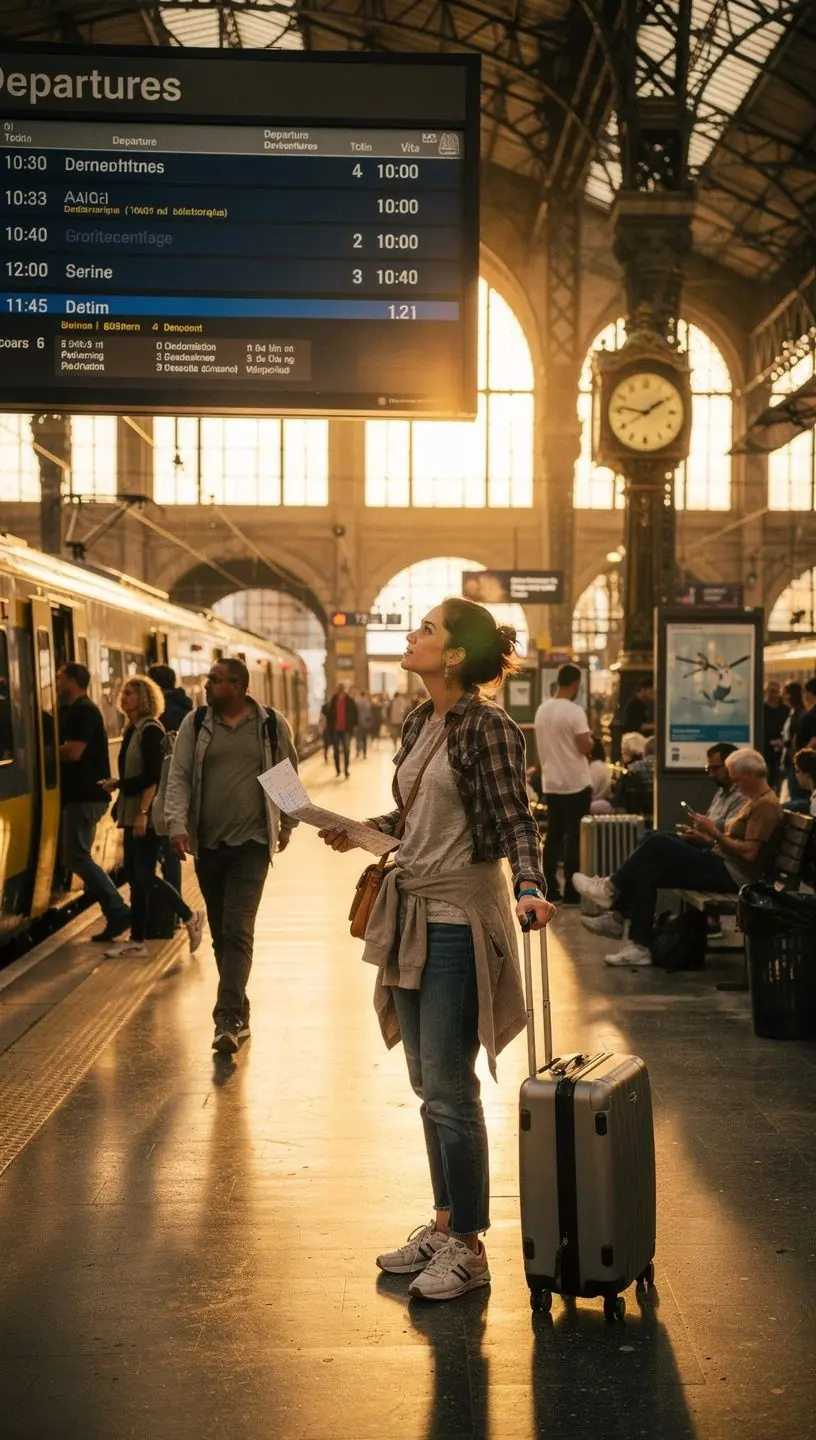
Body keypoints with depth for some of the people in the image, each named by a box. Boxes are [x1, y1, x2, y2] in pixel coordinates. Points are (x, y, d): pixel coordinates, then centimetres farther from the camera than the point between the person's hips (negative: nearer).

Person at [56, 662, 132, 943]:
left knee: (77, 858, -9)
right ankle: (115, 913, 13)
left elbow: (72, 752, -22)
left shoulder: (83, 711, -13)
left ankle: (118, 911, -9)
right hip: (80, 794, 10)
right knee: (79, 857, 12)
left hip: (84, 796, -10)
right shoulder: (75, 710, 19)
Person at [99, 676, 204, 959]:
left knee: (142, 875, -6)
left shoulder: (151, 729, -13)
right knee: (136, 874, 9)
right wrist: (116, 784, 3)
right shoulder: (132, 729, 13)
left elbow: (153, 776, -19)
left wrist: (143, 812, -23)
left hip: (147, 813, -9)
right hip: (132, 811, 9)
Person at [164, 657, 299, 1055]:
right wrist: (177, 826, -11)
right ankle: (239, 1013, 22)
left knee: (237, 930, -13)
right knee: (220, 932, 10)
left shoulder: (272, 724, -1)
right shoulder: (195, 724, 3)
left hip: (251, 842, -3)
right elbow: (178, 777, 1)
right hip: (207, 843, 3)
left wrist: (287, 823, 17)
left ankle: (228, 1019, -15)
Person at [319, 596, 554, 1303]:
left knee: (449, 1087, -3)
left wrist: (531, 886, -32)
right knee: (427, 1084, 15)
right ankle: (444, 1223, 28)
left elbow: (514, 820, -17)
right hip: (412, 912, 9)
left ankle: (468, 1247, 10)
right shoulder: (420, 723, 10)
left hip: (460, 916, -9)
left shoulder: (488, 726, -14)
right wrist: (360, 831, 15)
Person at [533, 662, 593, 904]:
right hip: (575, 783, -7)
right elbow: (585, 747, -17)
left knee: (553, 835, 12)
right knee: (574, 837, -1)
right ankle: (571, 891, -1)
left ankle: (549, 888, 13)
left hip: (550, 782, 7)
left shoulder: (542, 710, 7)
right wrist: (589, 737, 2)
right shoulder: (574, 711, -16)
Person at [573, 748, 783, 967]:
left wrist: (714, 832, -17)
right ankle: (639, 946, -5)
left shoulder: (766, 805, -14)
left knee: (657, 843, -16)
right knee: (647, 870, -1)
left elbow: (749, 853, -22)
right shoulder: (754, 800, 19)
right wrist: (703, 837, 7)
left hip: (732, 873, -11)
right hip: (720, 863, 11)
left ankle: (610, 887, -2)